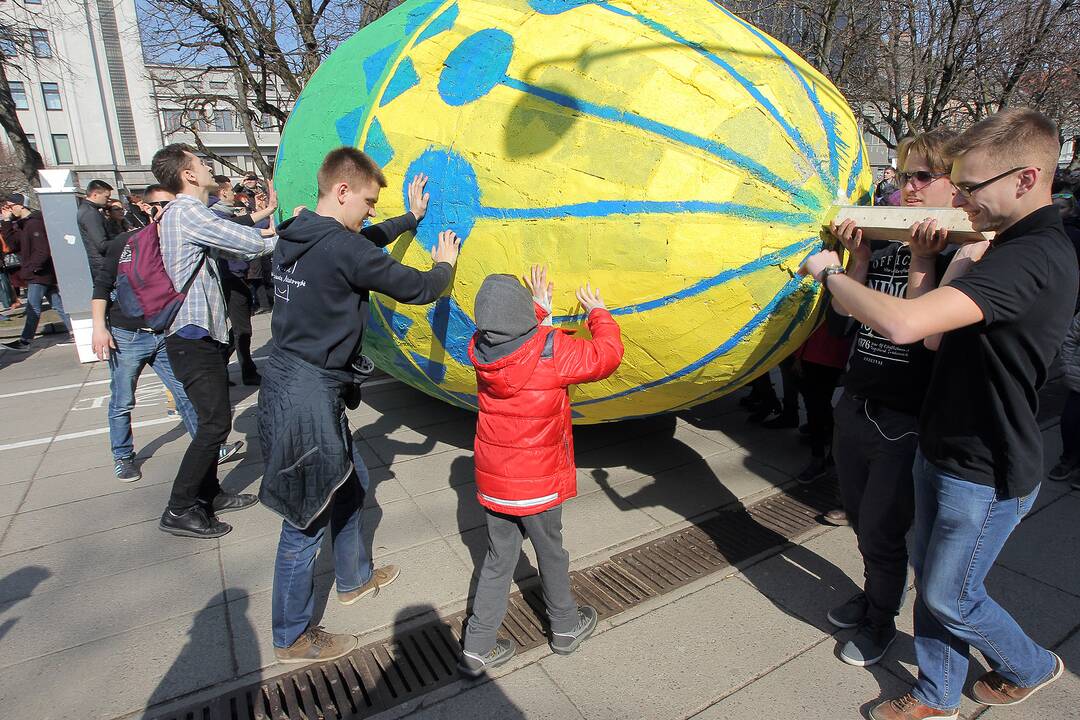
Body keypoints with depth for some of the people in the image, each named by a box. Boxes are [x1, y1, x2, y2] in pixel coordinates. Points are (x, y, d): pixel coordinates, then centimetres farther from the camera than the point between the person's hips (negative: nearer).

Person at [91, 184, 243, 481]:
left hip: (165, 336, 3)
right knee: (122, 403, 9)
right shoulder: (125, 243, -6)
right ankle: (122, 457, 27)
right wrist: (99, 327, -12)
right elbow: (102, 286, -5)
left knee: (186, 395, 4)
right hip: (126, 336, -3)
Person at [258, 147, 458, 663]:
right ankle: (292, 638, 24)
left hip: (290, 383, 10)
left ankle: (354, 578, 45)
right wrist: (444, 265, 9)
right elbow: (416, 288, -12)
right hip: (308, 397, -10)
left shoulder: (296, 238, 8)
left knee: (350, 482, 25)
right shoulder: (341, 248, -20)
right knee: (307, 520, 5)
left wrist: (412, 217, 34)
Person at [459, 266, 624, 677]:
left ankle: (477, 647, 25)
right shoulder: (552, 350, -23)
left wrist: (539, 308, 21)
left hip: (493, 481, 4)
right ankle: (566, 627, 42)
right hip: (538, 483, -4)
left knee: (498, 559, 19)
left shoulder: (481, 351, -8)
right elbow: (606, 356, -11)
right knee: (551, 554, 18)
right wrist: (597, 312, 3)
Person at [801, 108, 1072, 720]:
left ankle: (1032, 667, 42)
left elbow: (903, 323, -41)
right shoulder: (1015, 246, 8)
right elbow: (936, 335, 7)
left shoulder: (1034, 257, -27)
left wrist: (830, 272, -26)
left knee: (951, 596, 12)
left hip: (986, 474, -9)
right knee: (930, 577, 19)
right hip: (945, 451, 9)